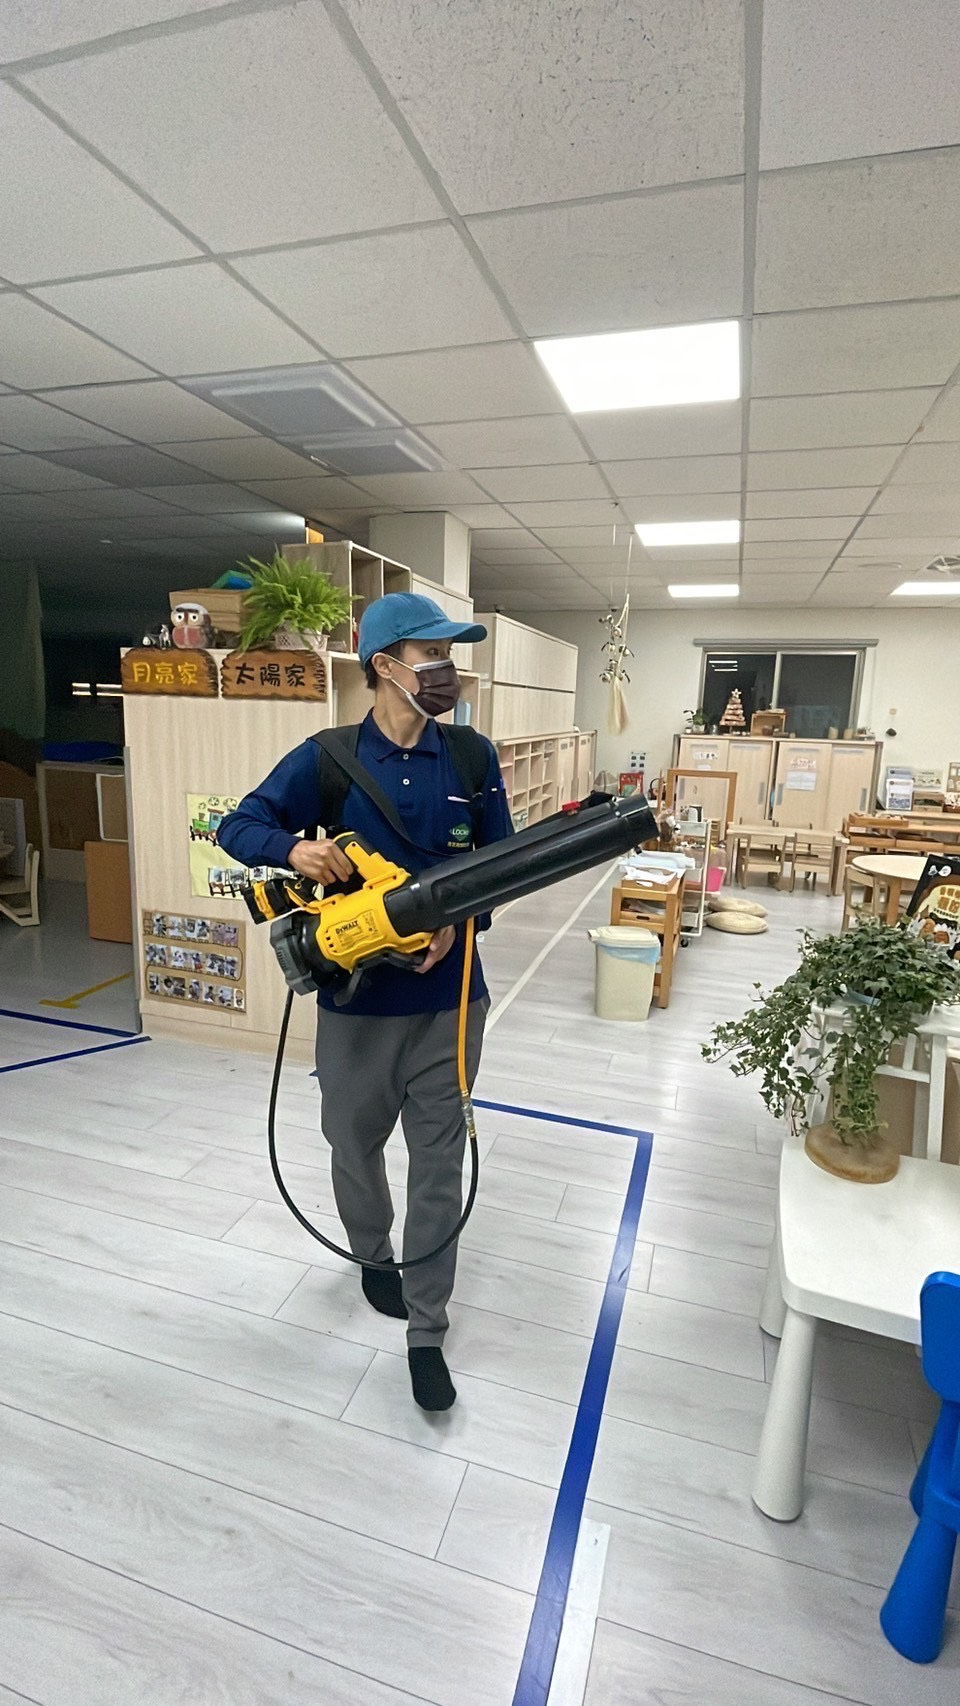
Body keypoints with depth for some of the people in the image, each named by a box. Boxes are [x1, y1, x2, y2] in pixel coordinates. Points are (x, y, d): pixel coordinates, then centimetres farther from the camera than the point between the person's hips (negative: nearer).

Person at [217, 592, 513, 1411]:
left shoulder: (472, 756, -3)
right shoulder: (326, 758, -8)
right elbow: (237, 826, -2)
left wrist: (460, 921, -15)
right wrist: (295, 846, -24)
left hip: (449, 997, 1)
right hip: (356, 998, 0)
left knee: (440, 1165, 10)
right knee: (355, 1145, 20)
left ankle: (427, 1332, 30)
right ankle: (374, 1257, 52)